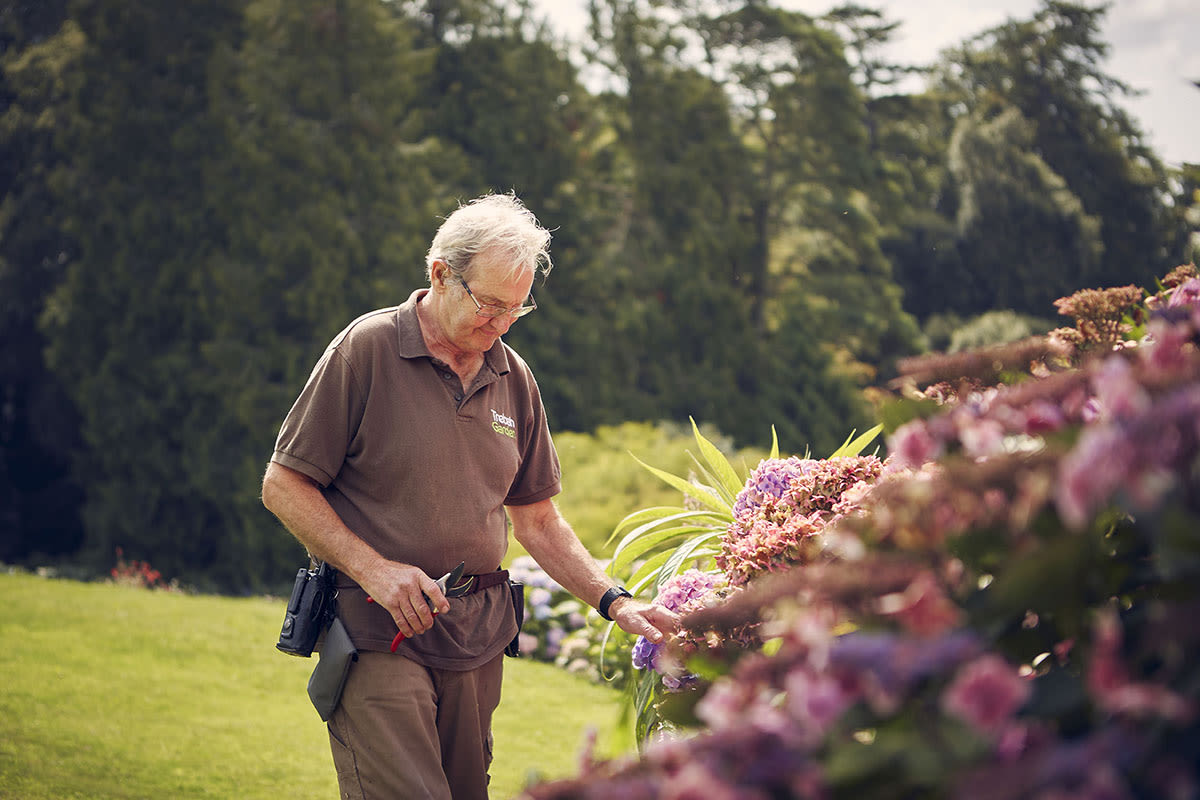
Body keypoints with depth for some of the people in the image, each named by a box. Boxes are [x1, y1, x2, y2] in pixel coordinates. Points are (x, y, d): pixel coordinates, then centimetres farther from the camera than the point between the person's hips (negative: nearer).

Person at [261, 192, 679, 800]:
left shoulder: (514, 379, 10)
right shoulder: (367, 349, -7)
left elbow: (536, 520, 17)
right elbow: (283, 486, -5)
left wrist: (613, 601, 5)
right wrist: (374, 568, -15)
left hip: (477, 636, 6)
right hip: (380, 633, -5)